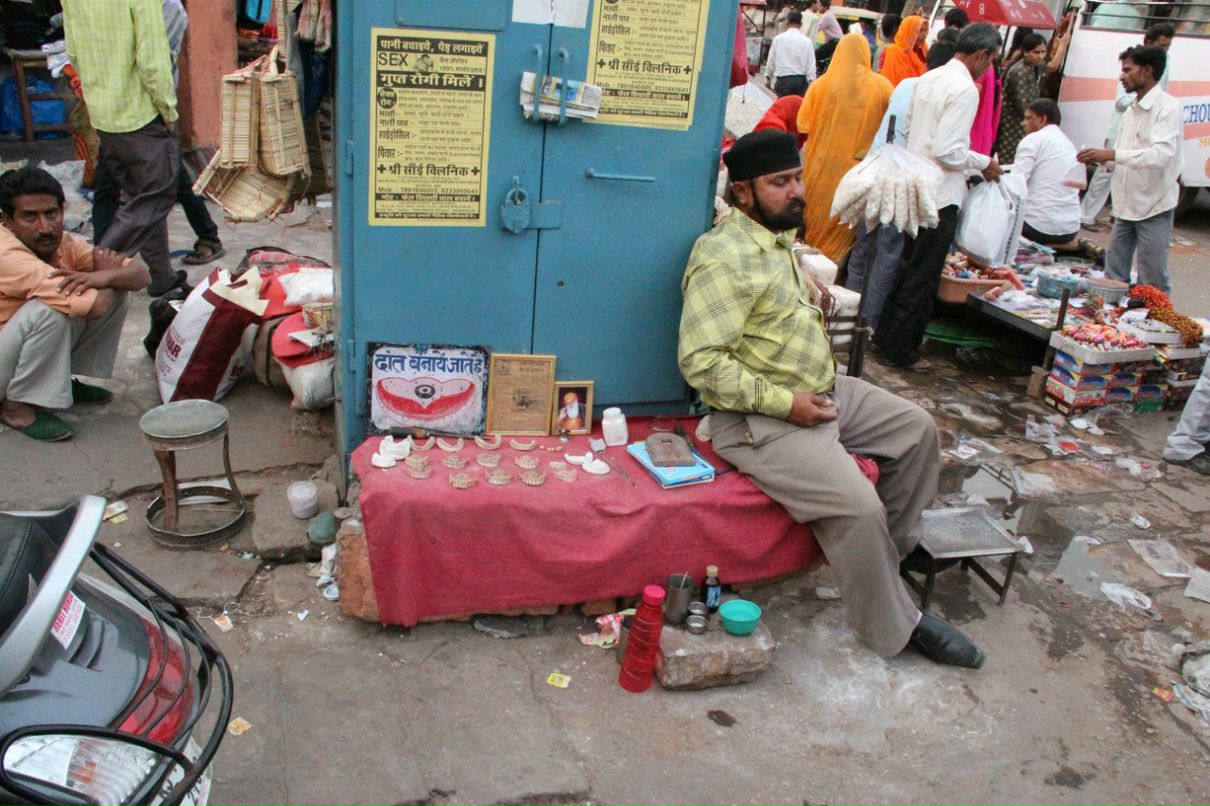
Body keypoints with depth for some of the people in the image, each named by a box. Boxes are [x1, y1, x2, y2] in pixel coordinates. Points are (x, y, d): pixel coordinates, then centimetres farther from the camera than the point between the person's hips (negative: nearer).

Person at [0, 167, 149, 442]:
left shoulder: (64, 244, -7)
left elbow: (142, 276, -11)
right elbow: (95, 304, -40)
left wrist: (105, 276, -33)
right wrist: (105, 271, -18)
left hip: (35, 361, 7)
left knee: (115, 289, -5)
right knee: (50, 310, -34)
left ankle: (66, 380, 6)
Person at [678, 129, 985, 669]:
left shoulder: (777, 239, 11)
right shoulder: (724, 258, -21)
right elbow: (701, 361, -27)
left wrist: (810, 299, 11)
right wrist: (785, 402, -25)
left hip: (821, 390, 11)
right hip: (759, 419, -11)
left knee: (918, 428, 15)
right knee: (858, 506, -23)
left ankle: (896, 549, 31)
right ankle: (897, 629, 0)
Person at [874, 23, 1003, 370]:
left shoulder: (928, 79, 8)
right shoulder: (965, 89, -17)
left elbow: (908, 128, 15)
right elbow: (948, 151, -23)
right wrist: (984, 162, -7)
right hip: (940, 196, -8)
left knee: (907, 266, 20)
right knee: (922, 277, 3)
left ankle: (885, 335, 27)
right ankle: (898, 350, 11)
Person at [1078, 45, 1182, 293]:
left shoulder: (1168, 107, -13)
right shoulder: (1132, 109, 14)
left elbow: (1162, 154, -26)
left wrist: (1112, 154, -33)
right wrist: (1101, 158, -2)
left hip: (1154, 207, -8)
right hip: (1126, 205, 8)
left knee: (1152, 284, -3)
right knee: (1114, 275, 13)